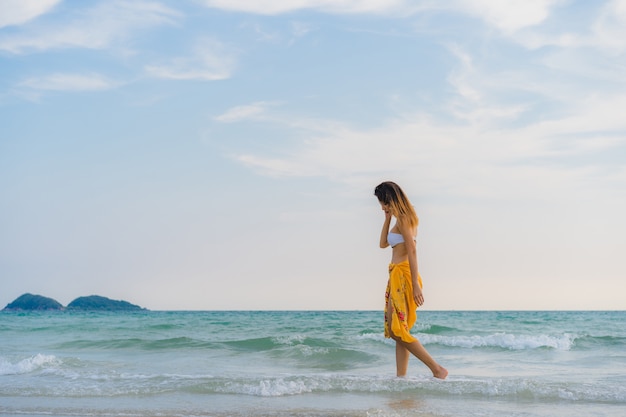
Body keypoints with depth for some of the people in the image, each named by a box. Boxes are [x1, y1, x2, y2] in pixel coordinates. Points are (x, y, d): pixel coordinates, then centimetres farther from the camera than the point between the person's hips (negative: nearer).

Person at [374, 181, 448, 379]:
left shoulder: (403, 218, -12)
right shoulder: (403, 219, 17)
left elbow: (412, 251, -20)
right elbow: (383, 243, 23)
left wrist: (416, 285, -24)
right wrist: (387, 218, 12)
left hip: (402, 274, -10)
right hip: (396, 275, 10)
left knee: (397, 330, -11)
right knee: (397, 331, 8)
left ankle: (437, 369, -10)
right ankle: (401, 376, 8)